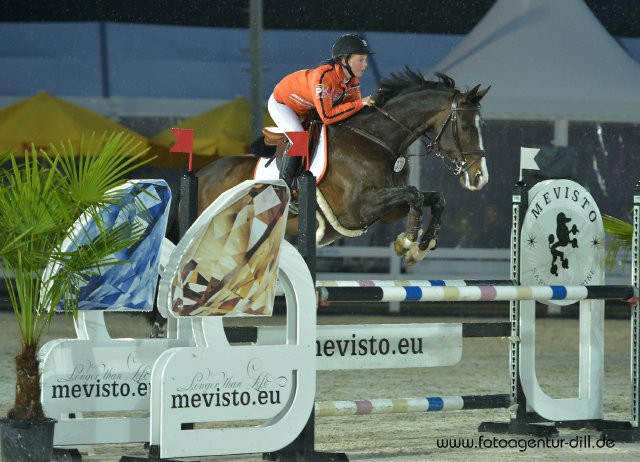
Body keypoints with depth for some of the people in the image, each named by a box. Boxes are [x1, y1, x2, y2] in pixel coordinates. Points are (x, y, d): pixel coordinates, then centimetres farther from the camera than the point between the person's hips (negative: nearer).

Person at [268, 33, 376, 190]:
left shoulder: (353, 80, -15)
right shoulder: (322, 76, -40)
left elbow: (353, 108, -3)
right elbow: (327, 116, -43)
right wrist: (360, 104, -42)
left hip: (307, 110, 9)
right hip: (282, 103, -8)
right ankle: (283, 187, -20)